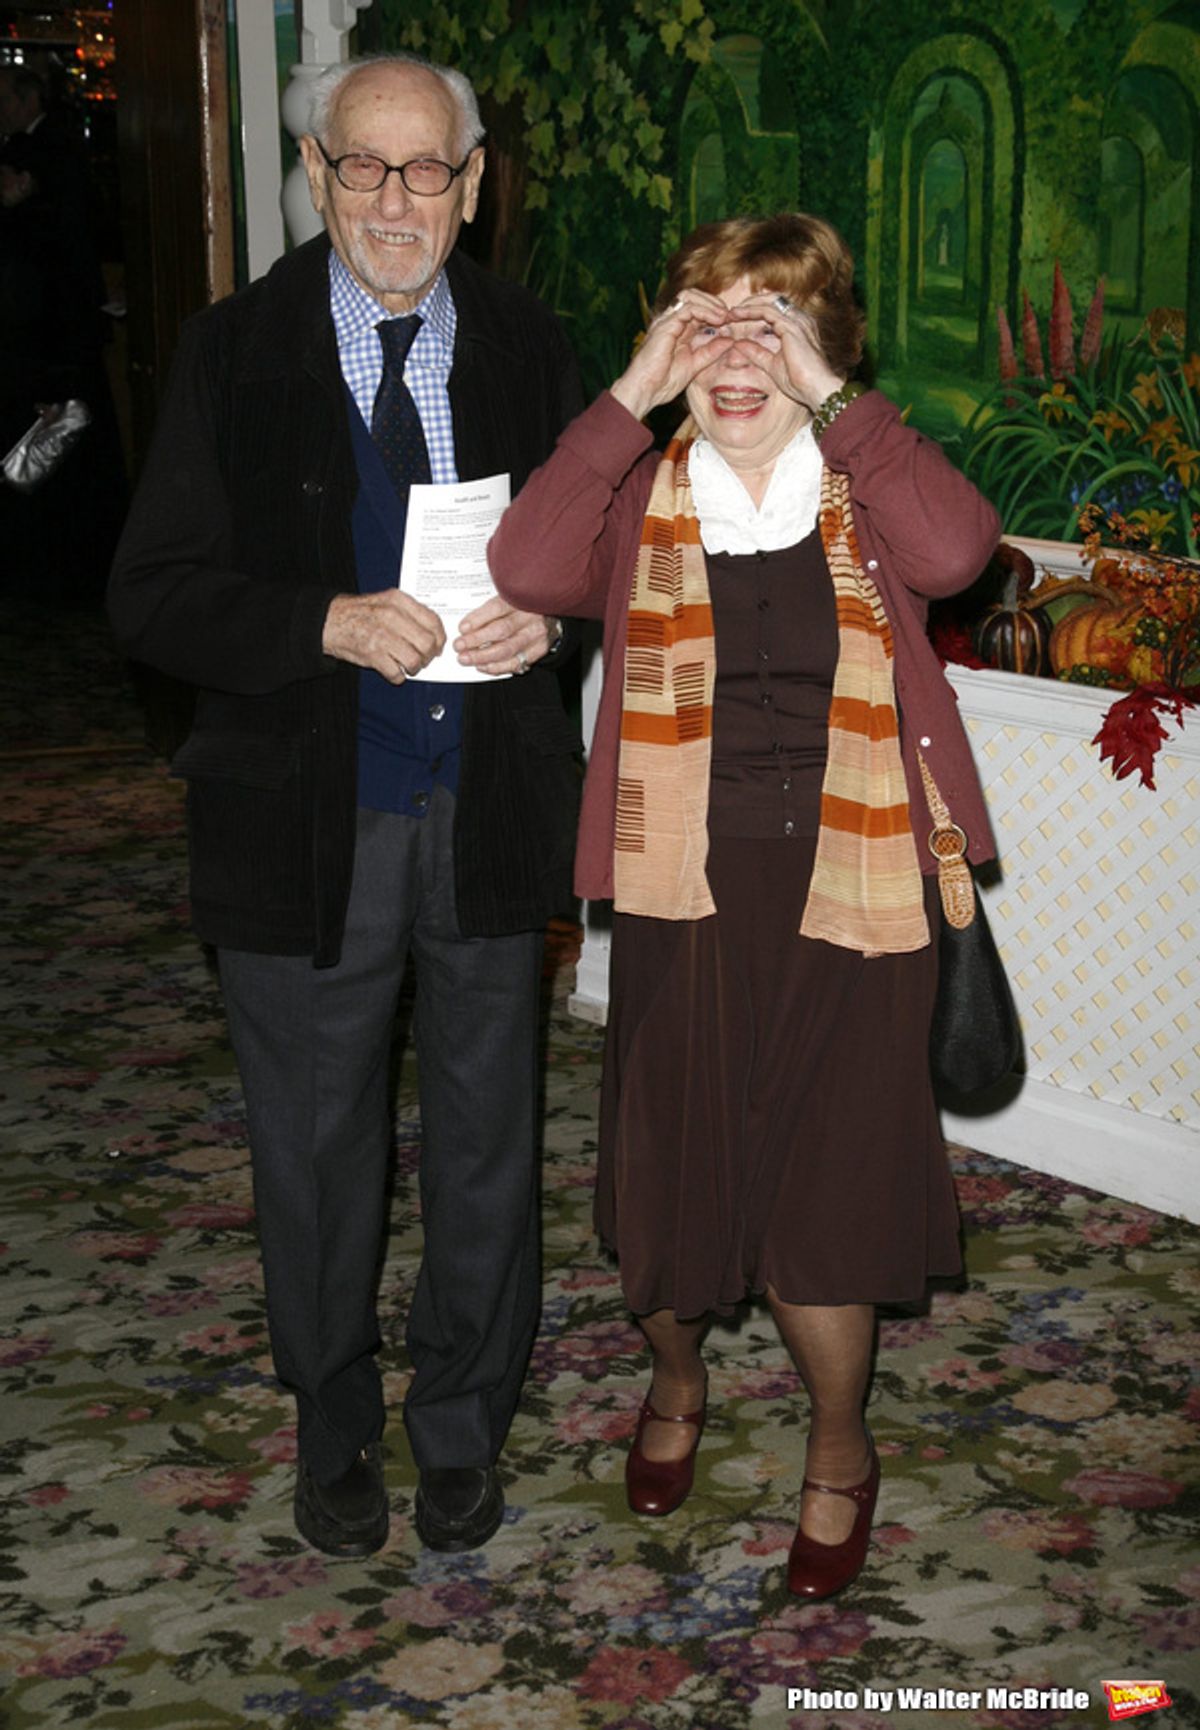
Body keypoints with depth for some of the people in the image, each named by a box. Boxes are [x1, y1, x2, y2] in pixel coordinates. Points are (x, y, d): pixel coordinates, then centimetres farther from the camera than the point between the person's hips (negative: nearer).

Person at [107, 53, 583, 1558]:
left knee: (486, 1139, 15)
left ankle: (461, 1425, 37)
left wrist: (548, 615, -12)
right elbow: (151, 596, -9)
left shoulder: (528, 348, 1)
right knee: (315, 1151, 14)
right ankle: (335, 1430, 38)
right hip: (305, 815, -2)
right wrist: (330, 626, -25)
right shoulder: (235, 355, -6)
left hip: (488, 811, 2)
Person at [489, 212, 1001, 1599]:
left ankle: (839, 1448, 34)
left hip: (848, 902, -1)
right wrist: (634, 393, -18)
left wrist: (831, 396, -19)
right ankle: (674, 1377, 46)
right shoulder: (641, 502, 2)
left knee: (826, 1190, 7)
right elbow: (526, 570, -19)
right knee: (666, 1175, 13)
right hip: (684, 900, 1)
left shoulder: (870, 497, 2)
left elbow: (956, 550, -21)